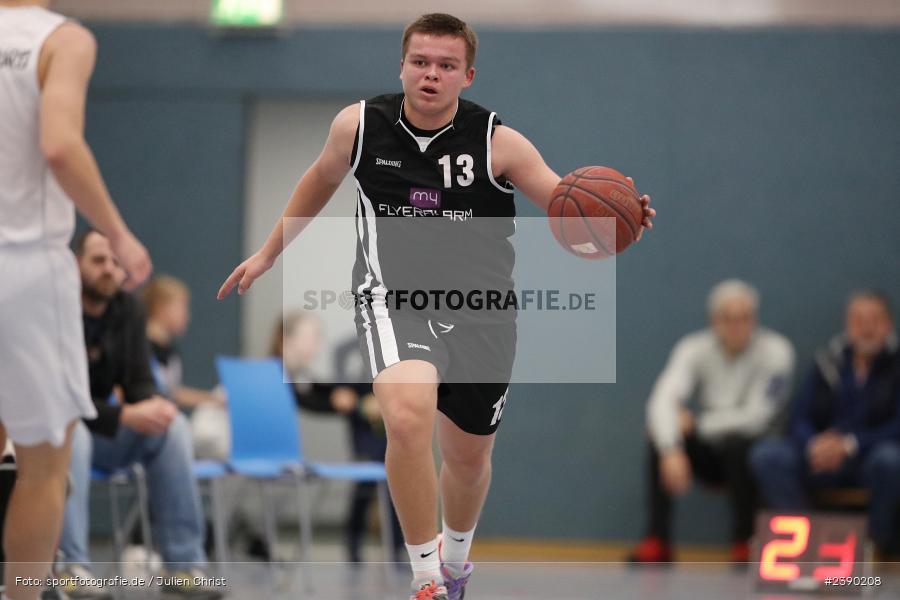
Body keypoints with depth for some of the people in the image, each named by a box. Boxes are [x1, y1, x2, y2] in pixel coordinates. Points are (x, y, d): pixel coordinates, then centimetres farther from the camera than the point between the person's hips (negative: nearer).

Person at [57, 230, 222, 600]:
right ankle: (72, 568, -41)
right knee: (73, 434, -39)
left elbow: (138, 381, -1)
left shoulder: (128, 311, 0)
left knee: (173, 427, -18)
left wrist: (154, 404, -27)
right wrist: (124, 416, -33)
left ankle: (184, 566, -21)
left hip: (101, 434, 6)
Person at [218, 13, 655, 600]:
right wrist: (268, 254, 25)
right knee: (408, 418, -31)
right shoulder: (359, 125, -4)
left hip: (479, 309, 2)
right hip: (394, 297, -1)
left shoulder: (498, 143, -9)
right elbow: (321, 181, 17)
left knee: (469, 456, 17)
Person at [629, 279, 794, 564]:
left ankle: (745, 543, -20)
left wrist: (696, 422, -19)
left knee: (736, 443, -35)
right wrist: (672, 451, -43)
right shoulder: (694, 348, -9)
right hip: (710, 453, 3)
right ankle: (656, 542, -19)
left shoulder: (775, 351, -17)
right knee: (660, 438, -22)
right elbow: (662, 401, -25)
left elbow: (756, 417, -23)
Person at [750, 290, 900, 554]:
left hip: (872, 454, -3)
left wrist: (850, 445, -24)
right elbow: (799, 419, 5)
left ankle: (875, 542, -18)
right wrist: (813, 445, -19)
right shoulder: (829, 361, 5)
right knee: (767, 454, -22)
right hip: (822, 458, 3)